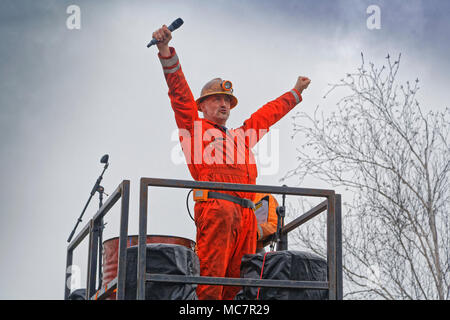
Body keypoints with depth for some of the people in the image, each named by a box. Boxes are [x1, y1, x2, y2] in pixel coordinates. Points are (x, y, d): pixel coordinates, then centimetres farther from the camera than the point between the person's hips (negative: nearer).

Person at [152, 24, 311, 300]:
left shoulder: (241, 136, 34)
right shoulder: (194, 127, 18)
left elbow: (269, 113, 47)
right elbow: (179, 90, 7)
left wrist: (295, 93, 59)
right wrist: (166, 50, -3)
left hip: (247, 213, 6)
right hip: (215, 206, -6)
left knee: (238, 281, -5)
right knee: (212, 275, -17)